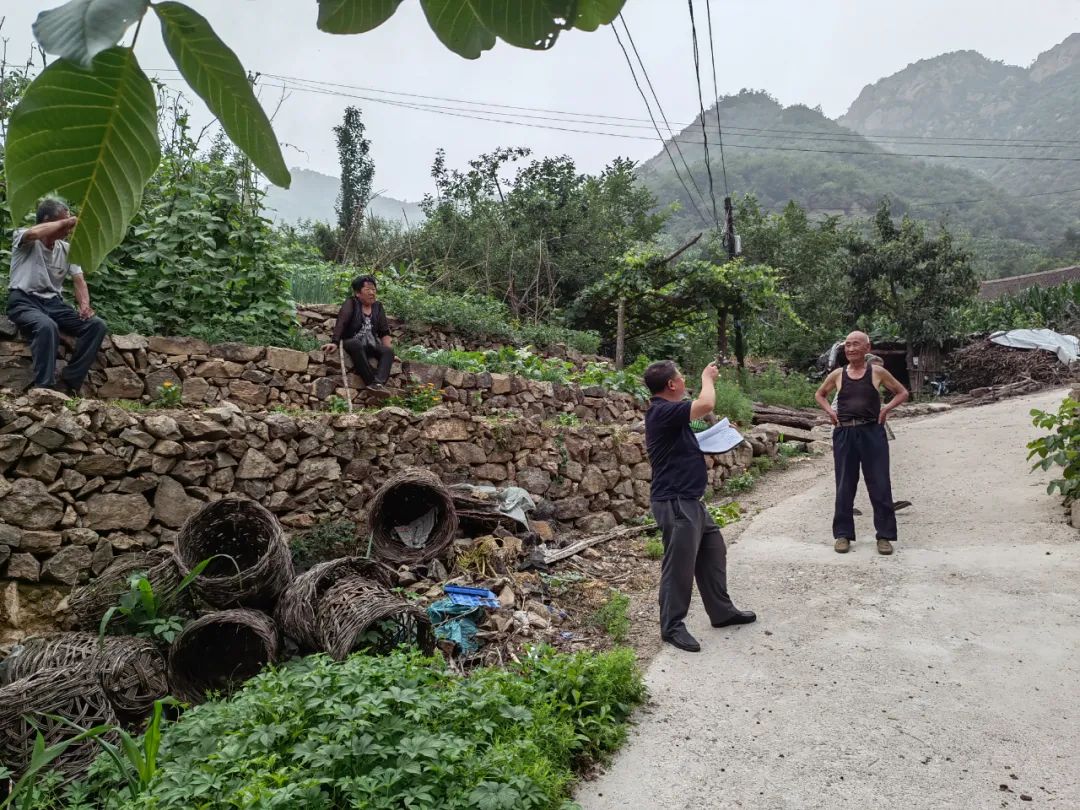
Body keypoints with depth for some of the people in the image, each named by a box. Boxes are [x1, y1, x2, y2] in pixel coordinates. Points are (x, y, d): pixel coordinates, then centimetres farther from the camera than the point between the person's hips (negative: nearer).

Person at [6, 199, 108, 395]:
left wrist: (85, 305, -13)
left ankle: (69, 383, -17)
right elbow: (33, 233, -29)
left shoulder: (67, 249, 13)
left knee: (97, 325, -16)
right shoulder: (23, 240, -2)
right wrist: (66, 221, -20)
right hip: (24, 302, -6)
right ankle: (44, 388, -34)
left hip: (53, 303, 6)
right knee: (47, 326, -39)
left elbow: (79, 281, 6)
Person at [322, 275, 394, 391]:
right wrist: (334, 342, -29)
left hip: (371, 346, 5)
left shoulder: (378, 307, 13)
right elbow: (341, 322, -14)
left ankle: (379, 382, -46)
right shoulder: (351, 303, 0)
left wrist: (389, 353, -1)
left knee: (388, 351, -24)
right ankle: (371, 382, -45)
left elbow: (384, 333, 12)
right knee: (357, 344, -38)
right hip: (351, 343, -5)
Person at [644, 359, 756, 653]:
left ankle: (721, 611, 32)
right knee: (679, 566, -2)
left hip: (689, 500, 11)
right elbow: (706, 404, -31)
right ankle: (672, 627, 11)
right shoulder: (662, 411, -20)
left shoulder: (669, 413, 14)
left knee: (713, 552, 19)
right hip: (675, 503, -11)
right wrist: (707, 378, -11)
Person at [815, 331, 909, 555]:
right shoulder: (837, 375, 6)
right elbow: (819, 394, 23)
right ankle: (843, 534, 15)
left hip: (872, 433, -1)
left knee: (880, 485, 1)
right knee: (844, 486, 6)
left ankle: (885, 535, 11)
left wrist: (886, 408, -4)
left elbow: (902, 393, 12)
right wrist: (830, 411, 5)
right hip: (844, 434, 2)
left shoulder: (877, 372, 2)